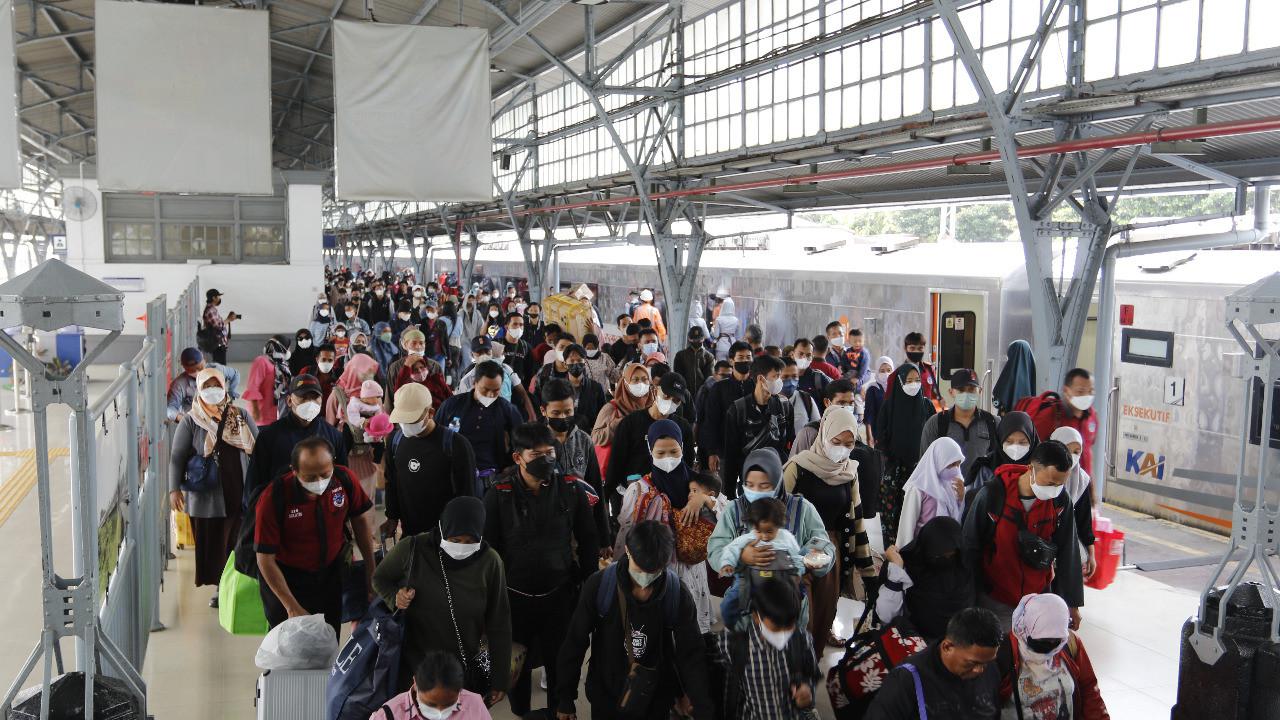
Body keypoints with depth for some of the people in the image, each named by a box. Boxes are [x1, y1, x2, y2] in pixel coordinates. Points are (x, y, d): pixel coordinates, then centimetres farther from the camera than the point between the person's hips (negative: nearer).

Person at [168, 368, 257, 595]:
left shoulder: (241, 417, 6)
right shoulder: (190, 421, 0)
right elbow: (177, 457, -2)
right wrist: (175, 489, -12)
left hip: (239, 493, 2)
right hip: (207, 496, -2)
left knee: (237, 542, 5)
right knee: (212, 544, 4)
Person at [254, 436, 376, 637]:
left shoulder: (344, 479, -19)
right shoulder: (273, 498, -26)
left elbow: (360, 519, -1)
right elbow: (265, 560, -20)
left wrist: (371, 569, 2)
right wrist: (292, 607, -22)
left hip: (330, 573, 3)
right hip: (286, 578, -3)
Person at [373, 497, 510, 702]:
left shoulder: (489, 562, -12)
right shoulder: (412, 548, -14)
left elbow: (498, 623, -3)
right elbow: (380, 578, 6)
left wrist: (500, 678, 1)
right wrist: (394, 597, -16)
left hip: (467, 669, 0)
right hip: (414, 663, 0)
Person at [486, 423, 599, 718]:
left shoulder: (570, 489, -8)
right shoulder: (499, 495, -12)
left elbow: (588, 540, 3)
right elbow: (488, 547, -5)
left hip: (560, 593, 1)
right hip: (514, 595, 0)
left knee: (561, 661, 11)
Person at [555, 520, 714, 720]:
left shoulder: (677, 594, -15)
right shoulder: (598, 586, -18)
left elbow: (691, 654, -10)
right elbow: (575, 643, -9)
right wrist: (565, 700, -3)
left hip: (657, 700, 1)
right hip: (605, 697, -1)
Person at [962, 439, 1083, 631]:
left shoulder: (1060, 502, -8)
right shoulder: (992, 495, -17)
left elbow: (1068, 554, 2)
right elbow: (970, 549, -7)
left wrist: (1072, 603, 4)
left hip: (1038, 599, 2)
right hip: (994, 601, -2)